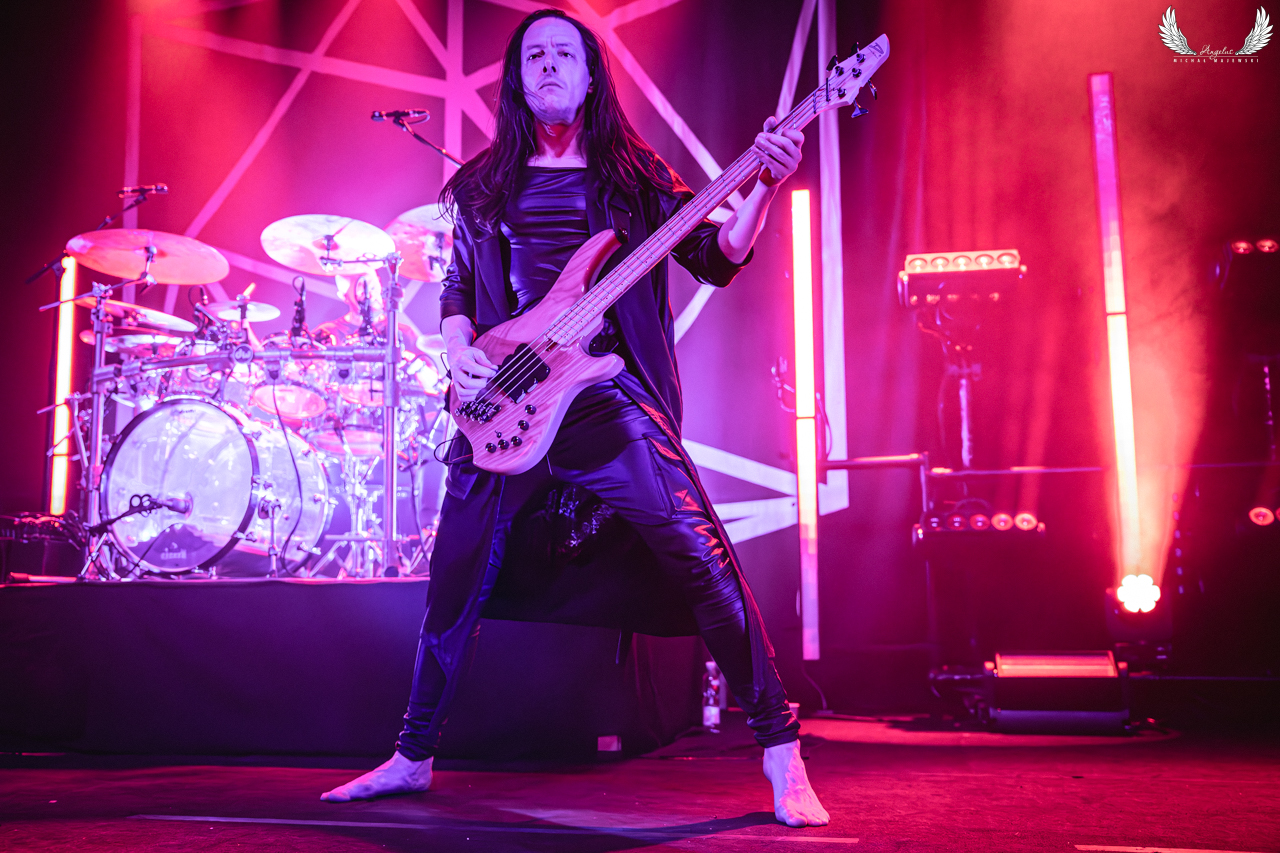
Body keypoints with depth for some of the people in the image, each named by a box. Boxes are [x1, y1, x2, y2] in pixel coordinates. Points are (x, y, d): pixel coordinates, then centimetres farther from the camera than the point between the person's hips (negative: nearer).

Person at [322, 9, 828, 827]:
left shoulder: (633, 174, 10)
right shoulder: (485, 186, 16)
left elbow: (716, 258, 1)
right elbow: (457, 290, 18)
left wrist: (763, 187, -16)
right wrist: (461, 353, -3)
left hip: (610, 396, -2)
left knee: (702, 559, -16)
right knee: (454, 585, 7)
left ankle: (781, 751, -4)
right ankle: (413, 758, 26)